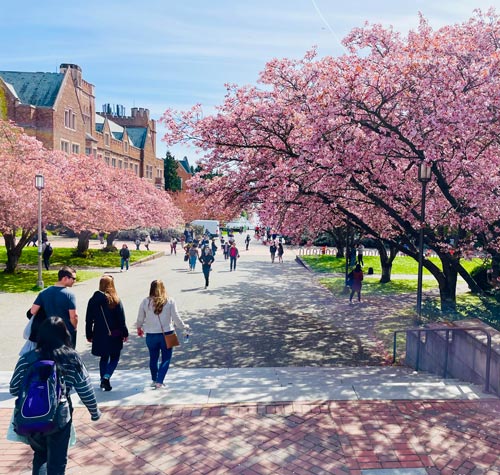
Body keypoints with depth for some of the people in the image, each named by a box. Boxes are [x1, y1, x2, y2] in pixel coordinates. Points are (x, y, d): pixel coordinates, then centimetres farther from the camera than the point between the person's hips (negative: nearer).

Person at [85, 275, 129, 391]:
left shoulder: (93, 300, -3)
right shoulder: (115, 300, -12)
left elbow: (89, 320, 2)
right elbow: (121, 319, -9)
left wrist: (89, 335, 12)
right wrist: (125, 333, 2)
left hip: (99, 335, 3)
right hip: (114, 335, -3)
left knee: (104, 358, 20)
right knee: (114, 358, 10)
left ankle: (103, 380, 24)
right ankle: (106, 377, -8)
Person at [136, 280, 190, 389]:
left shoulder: (145, 302, -4)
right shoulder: (170, 301, -8)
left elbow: (140, 319, 6)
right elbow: (176, 318, -5)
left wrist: (139, 328, 27)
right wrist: (184, 327, 11)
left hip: (151, 335, 2)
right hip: (167, 334, -2)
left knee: (153, 358, 19)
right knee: (166, 358, 10)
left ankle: (154, 380, 33)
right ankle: (159, 382, 4)